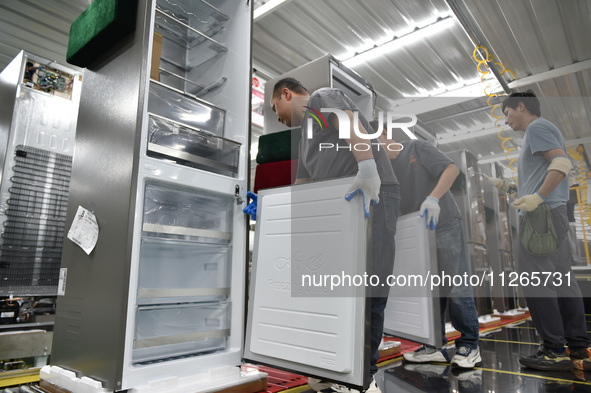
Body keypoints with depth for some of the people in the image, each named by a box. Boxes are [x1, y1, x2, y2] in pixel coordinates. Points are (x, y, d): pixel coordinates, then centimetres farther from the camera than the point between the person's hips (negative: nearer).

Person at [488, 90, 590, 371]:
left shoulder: (536, 127, -3)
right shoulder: (543, 130, 28)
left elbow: (562, 162, -16)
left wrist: (538, 197, -22)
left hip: (541, 212, -10)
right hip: (552, 213, 10)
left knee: (536, 280, -10)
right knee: (562, 281, 8)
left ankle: (554, 350, -5)